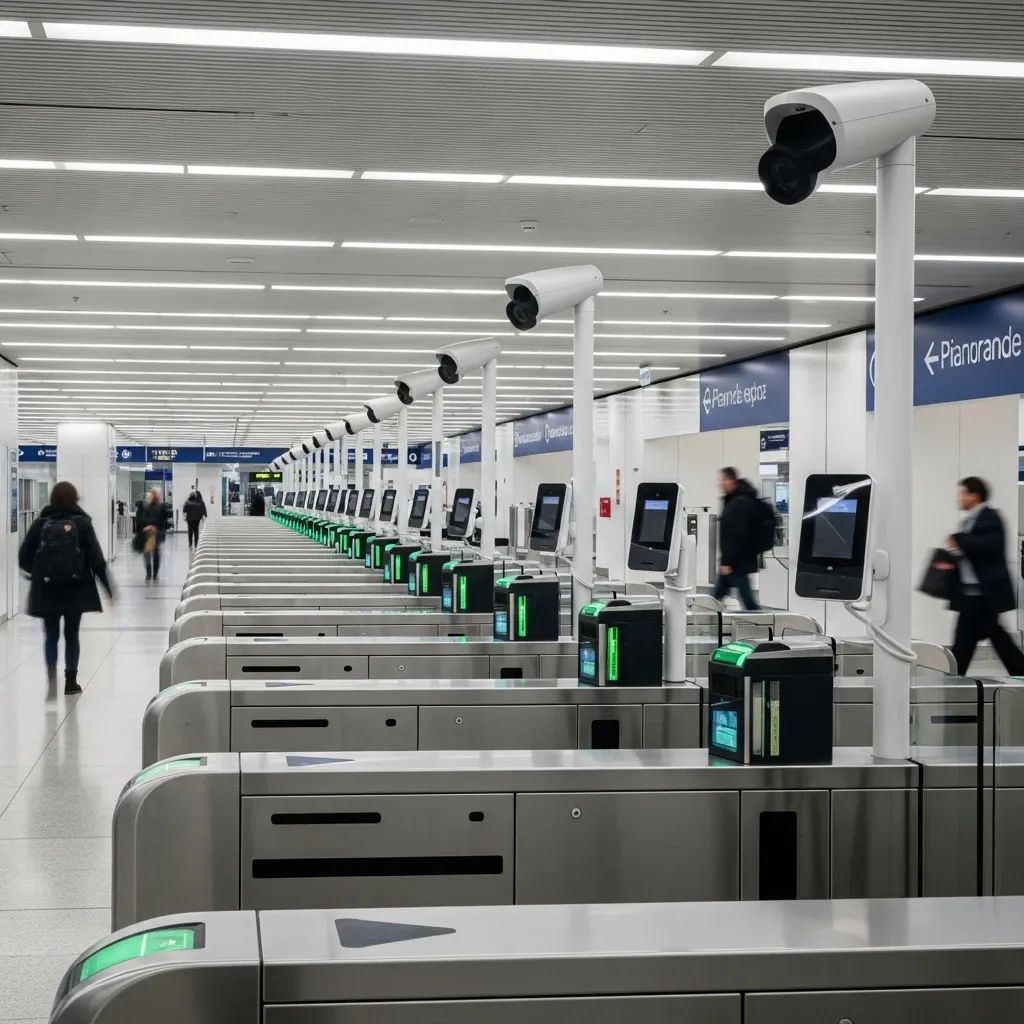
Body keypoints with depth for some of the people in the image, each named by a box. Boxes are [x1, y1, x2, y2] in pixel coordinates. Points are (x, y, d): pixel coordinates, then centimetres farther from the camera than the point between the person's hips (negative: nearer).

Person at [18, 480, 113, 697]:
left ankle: (51, 675, -12)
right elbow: (96, 558, -7)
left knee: (51, 635, 10)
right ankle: (70, 681, 16)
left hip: (46, 590, 1)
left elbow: (24, 558, 1)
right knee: (72, 635, 13)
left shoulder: (41, 523, -1)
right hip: (76, 589, -1)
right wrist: (107, 585, 2)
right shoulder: (82, 523, -5)